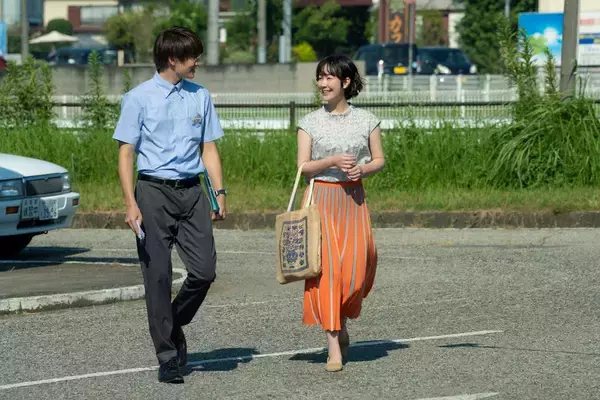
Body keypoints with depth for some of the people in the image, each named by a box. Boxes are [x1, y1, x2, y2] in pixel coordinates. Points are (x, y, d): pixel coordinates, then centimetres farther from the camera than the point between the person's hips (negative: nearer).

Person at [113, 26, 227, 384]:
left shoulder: (200, 96, 10)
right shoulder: (140, 98, -3)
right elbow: (126, 153, -3)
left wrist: (220, 192, 5)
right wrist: (131, 203, -12)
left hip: (192, 192, 4)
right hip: (154, 192, -4)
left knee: (205, 270, -6)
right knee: (158, 276, -1)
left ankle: (175, 325, 23)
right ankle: (168, 357, 7)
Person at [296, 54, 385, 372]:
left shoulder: (366, 120, 5)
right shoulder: (310, 122, 3)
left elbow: (380, 160, 10)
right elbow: (303, 166, 0)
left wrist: (363, 169, -11)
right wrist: (333, 161, -16)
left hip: (353, 198, 1)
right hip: (321, 197, -1)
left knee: (356, 266, -8)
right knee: (326, 266, -8)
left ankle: (340, 320, 24)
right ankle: (334, 347, -6)